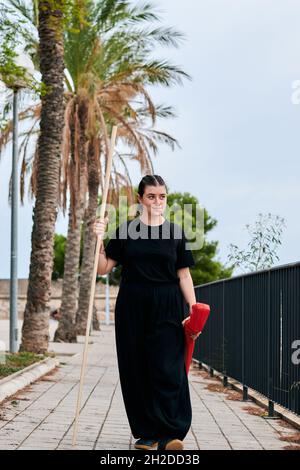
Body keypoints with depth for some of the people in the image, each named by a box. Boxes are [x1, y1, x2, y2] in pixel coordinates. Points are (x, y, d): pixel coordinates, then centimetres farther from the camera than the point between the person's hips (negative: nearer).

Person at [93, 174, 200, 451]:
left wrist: (193, 309, -4)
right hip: (132, 306, 1)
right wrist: (99, 239, -9)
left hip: (167, 308, -1)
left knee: (167, 368, -9)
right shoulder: (126, 231, 5)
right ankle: (146, 433, 10)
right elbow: (103, 268, 5)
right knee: (136, 369, 2)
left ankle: (169, 434, -10)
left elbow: (184, 274, 6)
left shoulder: (175, 232, 6)